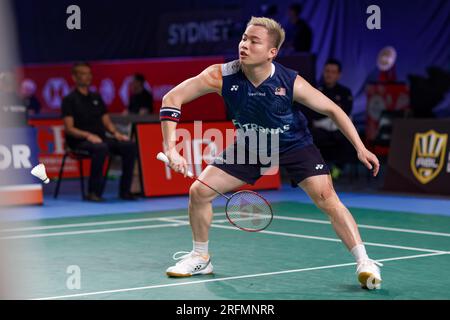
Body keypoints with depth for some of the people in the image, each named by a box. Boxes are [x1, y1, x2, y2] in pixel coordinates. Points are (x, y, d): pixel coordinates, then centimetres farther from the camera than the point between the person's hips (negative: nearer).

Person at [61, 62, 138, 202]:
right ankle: (93, 192, -30)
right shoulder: (69, 100, 0)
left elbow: (107, 122, 18)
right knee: (101, 148, -39)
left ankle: (125, 190, -14)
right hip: (79, 142, -6)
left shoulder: (96, 97, 19)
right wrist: (88, 135, -24)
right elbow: (69, 129, -9)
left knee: (130, 146, -17)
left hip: (101, 138, 6)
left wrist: (116, 133, -3)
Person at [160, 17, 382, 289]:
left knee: (327, 198, -23)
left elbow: (333, 110, -15)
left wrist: (361, 148, -21)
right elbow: (172, 99, -20)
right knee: (199, 191, -4)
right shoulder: (221, 76, -25)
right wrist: (171, 148, -31)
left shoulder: (291, 83, -28)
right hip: (250, 145, 3)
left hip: (295, 144, -3)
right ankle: (201, 258, 19)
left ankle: (364, 263, -15)